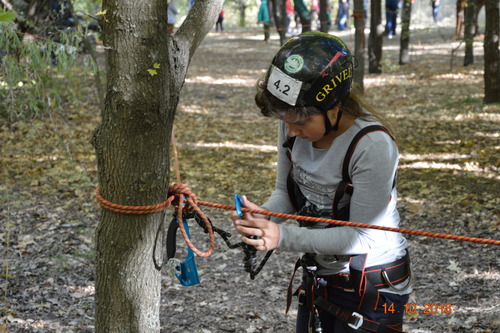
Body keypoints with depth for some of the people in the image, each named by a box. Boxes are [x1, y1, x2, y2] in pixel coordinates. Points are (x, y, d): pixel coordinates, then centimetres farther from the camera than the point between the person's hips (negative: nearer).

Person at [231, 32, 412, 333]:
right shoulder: (295, 126, -10)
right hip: (319, 277, 6)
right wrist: (263, 215, -21)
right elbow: (286, 192, 1)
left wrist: (284, 237, -33)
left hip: (373, 285, -6)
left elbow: (361, 237, -26)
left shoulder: (373, 146, -29)